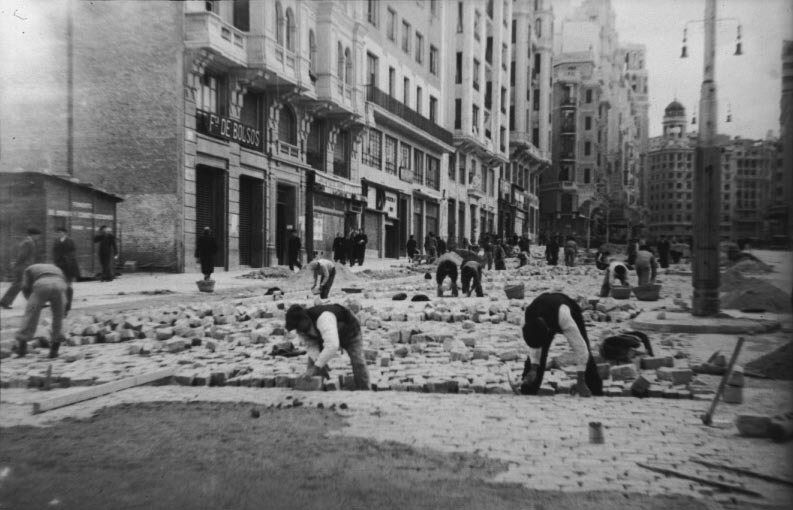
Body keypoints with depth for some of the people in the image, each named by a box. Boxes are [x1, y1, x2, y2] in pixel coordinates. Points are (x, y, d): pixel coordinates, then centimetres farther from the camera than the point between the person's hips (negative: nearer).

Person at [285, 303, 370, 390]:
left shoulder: (323, 317, -46)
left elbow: (332, 345, -53)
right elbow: (311, 345, -14)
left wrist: (317, 366, -50)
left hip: (350, 334, -6)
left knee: (358, 363, -16)